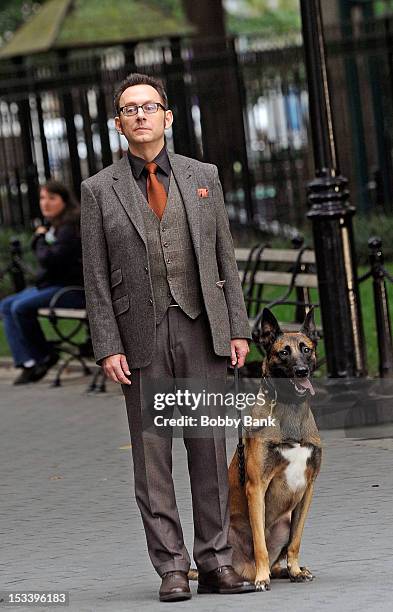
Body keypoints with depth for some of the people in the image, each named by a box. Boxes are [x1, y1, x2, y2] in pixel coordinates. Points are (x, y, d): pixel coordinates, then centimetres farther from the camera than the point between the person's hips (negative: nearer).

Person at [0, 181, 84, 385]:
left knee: (21, 308, -22)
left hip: (71, 288, -10)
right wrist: (40, 235, 0)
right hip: (51, 284, 10)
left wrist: (41, 238, -6)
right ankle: (27, 362, -8)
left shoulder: (70, 227, -15)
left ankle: (45, 356, -3)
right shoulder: (52, 224, 15)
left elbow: (49, 259, -23)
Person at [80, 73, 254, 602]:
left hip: (203, 330, 2)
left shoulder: (203, 177, 11)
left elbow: (225, 258, 11)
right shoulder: (99, 190, 5)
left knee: (210, 449, 3)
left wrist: (238, 328, 4)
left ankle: (216, 562, 9)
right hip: (142, 337, -1)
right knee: (151, 455, -1)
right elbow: (96, 278, 2)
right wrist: (108, 348, -6)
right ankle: (171, 568, 4)